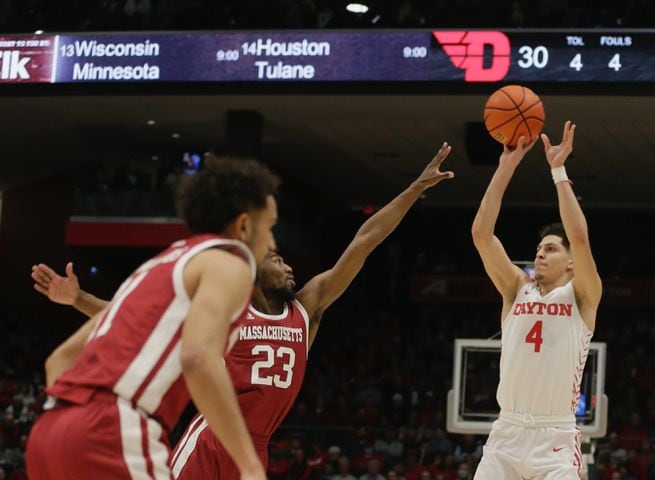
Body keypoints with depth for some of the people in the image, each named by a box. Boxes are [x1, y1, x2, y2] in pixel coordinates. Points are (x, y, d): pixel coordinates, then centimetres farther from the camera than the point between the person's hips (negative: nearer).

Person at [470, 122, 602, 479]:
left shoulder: (582, 296, 4)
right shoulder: (517, 289, 13)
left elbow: (580, 239, -14)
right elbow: (481, 233, 3)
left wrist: (559, 171, -11)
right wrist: (506, 167, -2)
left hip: (555, 438, -4)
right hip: (506, 433, 4)